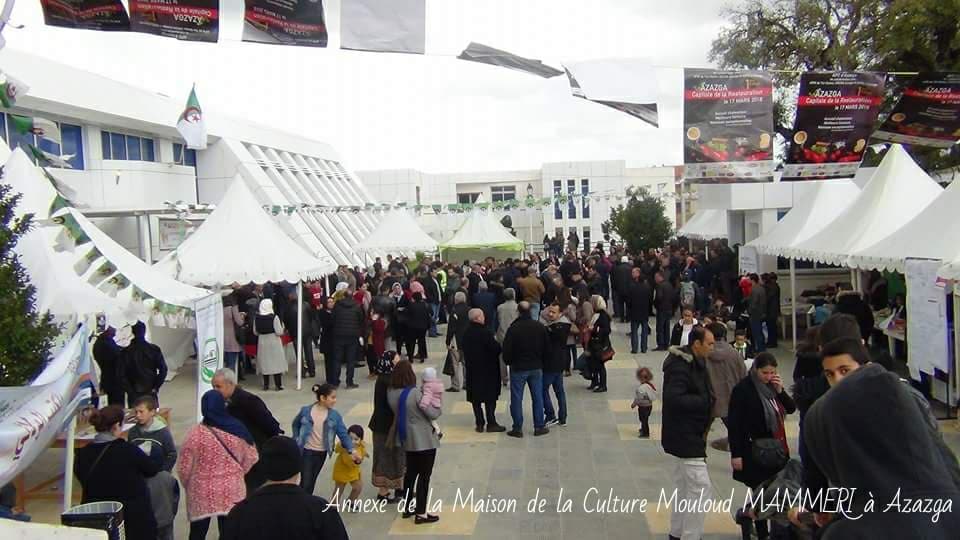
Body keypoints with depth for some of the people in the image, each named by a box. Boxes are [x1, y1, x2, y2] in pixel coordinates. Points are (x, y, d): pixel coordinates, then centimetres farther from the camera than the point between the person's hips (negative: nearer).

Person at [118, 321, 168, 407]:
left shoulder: (125, 352, -6)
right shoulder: (154, 349, -6)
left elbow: (120, 375, -7)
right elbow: (163, 370, -9)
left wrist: (129, 390, 0)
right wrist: (155, 387, -3)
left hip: (133, 394, 0)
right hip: (151, 392, 1)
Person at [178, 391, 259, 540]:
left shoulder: (195, 433, -16)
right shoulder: (237, 429, -7)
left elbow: (184, 467, -9)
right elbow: (250, 458, 3)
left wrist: (188, 485, 11)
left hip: (202, 493, -2)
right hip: (231, 492, 2)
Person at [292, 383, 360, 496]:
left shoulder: (335, 415, -7)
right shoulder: (306, 411, -11)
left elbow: (343, 434, -8)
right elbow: (296, 424, 8)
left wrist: (352, 449, -21)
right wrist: (297, 439, -1)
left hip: (321, 453, 3)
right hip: (306, 451, -3)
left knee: (312, 481, 16)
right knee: (305, 482, -6)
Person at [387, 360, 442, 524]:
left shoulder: (390, 393, -6)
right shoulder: (415, 393, -25)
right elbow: (433, 414, -19)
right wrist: (438, 407, 0)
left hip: (406, 438, 7)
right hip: (424, 440, -7)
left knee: (411, 472, 21)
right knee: (424, 475, 4)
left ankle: (407, 507, 31)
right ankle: (421, 514, 8)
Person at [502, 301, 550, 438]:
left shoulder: (513, 328, -15)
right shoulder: (540, 327, -1)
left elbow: (507, 349, -13)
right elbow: (547, 347, 6)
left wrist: (508, 362, 6)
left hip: (518, 368, -4)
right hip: (536, 367, 4)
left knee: (516, 398, 5)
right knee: (537, 397, 11)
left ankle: (517, 428, 8)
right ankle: (539, 427, 16)